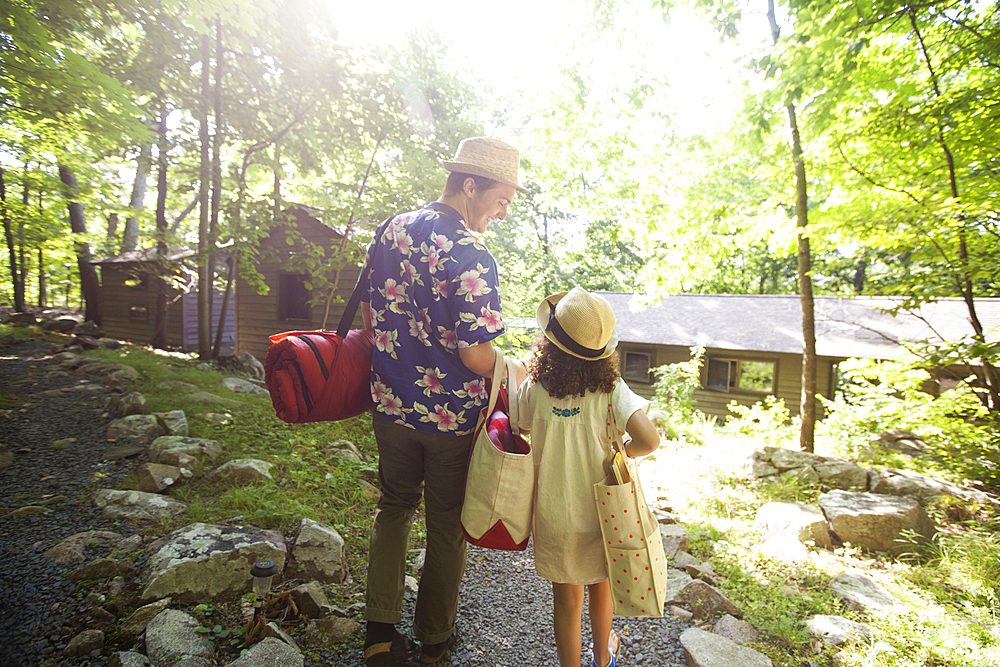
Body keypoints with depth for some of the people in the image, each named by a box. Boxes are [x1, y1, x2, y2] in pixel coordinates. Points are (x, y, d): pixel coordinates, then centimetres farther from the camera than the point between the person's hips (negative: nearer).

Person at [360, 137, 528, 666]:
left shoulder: (391, 230, 1)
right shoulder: (470, 257, -22)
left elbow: (367, 314, 9)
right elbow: (477, 356, -22)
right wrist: (517, 370, -2)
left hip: (391, 403, 6)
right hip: (450, 414, -5)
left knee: (394, 506, 25)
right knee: (446, 524, 16)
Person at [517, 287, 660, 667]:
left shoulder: (533, 389, -16)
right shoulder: (611, 390, -18)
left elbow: (520, 438, -1)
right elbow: (648, 440, -27)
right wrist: (621, 454, -6)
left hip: (553, 515, -1)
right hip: (599, 511, 1)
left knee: (566, 597, 19)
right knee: (600, 586, 28)